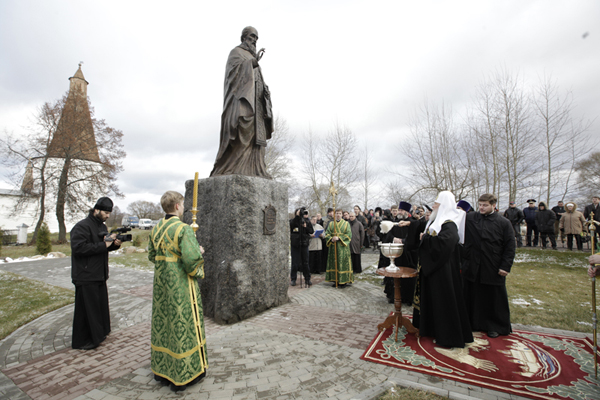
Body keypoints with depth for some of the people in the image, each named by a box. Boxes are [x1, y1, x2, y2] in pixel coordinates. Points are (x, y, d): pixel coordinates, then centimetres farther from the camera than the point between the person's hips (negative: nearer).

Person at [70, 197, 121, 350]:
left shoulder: (102, 226, 15)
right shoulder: (82, 226, -14)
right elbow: (78, 248, -25)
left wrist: (114, 244, -2)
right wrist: (104, 245, -25)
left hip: (100, 275, 9)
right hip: (86, 277, -9)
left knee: (101, 305, 17)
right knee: (87, 308, 1)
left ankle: (99, 333, 32)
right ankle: (82, 341, 15)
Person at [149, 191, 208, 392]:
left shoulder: (156, 229, 3)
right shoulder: (184, 229, -20)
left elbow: (152, 256, 12)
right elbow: (192, 260, -25)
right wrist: (199, 253, -5)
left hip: (161, 284, 7)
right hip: (181, 286, -7)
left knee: (162, 324, 19)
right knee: (183, 326, 6)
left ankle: (161, 370, 35)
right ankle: (183, 375, 21)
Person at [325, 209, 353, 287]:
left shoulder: (346, 223, 5)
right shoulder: (331, 224, 12)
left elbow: (349, 234, -5)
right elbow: (327, 234, 6)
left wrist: (339, 238, -15)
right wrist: (331, 239, -14)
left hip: (343, 247, -2)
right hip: (333, 247, 2)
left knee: (343, 263, -3)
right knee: (334, 262, 3)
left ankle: (343, 281, 5)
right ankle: (336, 280, 12)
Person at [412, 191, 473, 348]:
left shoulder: (449, 224, -19)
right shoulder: (436, 220, 10)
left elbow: (444, 242, -34)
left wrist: (425, 238, -21)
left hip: (443, 268, -10)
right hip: (432, 266, 10)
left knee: (444, 300, 0)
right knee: (433, 298, 18)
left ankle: (448, 336, 14)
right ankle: (435, 328, 34)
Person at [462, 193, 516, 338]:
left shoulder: (504, 223, -3)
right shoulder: (469, 218, 1)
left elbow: (510, 247, -4)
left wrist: (505, 266, -9)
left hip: (493, 269, -2)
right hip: (472, 267, 2)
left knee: (494, 298, 11)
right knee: (471, 296, 12)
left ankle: (495, 326, 29)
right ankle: (472, 322, 29)